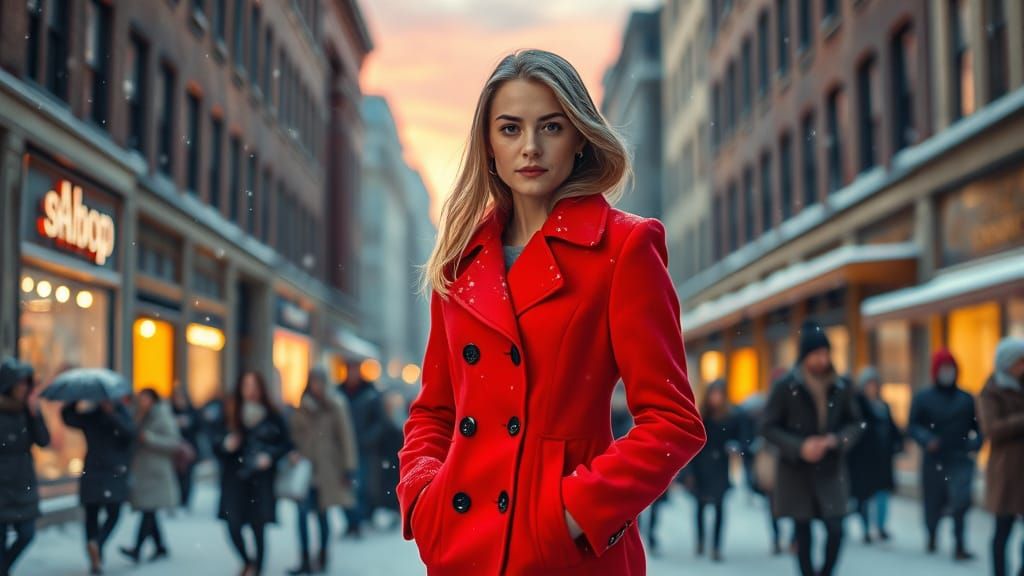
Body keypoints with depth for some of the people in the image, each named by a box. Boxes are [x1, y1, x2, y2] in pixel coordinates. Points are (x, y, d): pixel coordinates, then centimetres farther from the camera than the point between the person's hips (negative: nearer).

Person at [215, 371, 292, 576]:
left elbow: (286, 444, 4)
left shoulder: (273, 417, -1)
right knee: (233, 527, -7)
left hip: (262, 480, -1)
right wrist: (225, 445, -10)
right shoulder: (230, 415, 4)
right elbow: (217, 446, 11)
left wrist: (270, 456, -12)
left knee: (259, 529, -3)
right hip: (235, 480, 1)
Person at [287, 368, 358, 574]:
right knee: (302, 512, -8)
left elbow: (346, 435, -4)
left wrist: (349, 466, -6)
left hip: (326, 467, -3)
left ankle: (322, 558, 21)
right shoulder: (303, 407, 8)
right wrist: (295, 452, -8)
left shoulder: (335, 406, -4)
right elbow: (295, 433, 11)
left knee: (322, 513, 5)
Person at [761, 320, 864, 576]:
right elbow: (768, 427, -5)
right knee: (803, 535, 5)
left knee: (835, 529, -7)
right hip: (797, 471, -2)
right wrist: (799, 447, -18)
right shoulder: (785, 386, -9)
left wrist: (838, 439, -11)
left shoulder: (842, 386, 0)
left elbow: (855, 423, 10)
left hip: (831, 470, 2)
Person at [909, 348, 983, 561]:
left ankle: (960, 545, -15)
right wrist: (926, 439, -20)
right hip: (933, 461, 0)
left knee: (961, 501, -18)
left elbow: (979, 427, 10)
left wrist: (975, 444, -9)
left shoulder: (967, 399, 8)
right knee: (933, 503, 9)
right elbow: (913, 426, -1)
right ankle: (932, 537, 36)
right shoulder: (922, 398, 4)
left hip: (961, 460, 0)